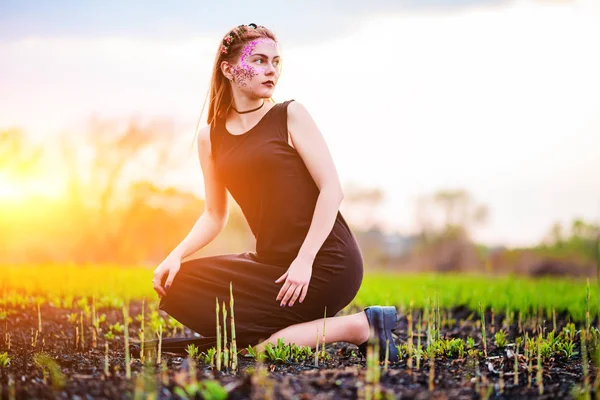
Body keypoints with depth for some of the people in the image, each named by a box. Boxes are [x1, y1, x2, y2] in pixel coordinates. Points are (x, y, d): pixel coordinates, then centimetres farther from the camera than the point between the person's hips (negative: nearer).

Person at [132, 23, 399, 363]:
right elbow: (215, 214, 13)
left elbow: (332, 189, -12)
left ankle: (359, 327, -3)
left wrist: (304, 260, -20)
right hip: (272, 260, 6)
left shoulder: (290, 116, -6)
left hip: (326, 260, -6)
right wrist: (177, 255, -5)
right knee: (178, 287, -3)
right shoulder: (211, 137, 8)